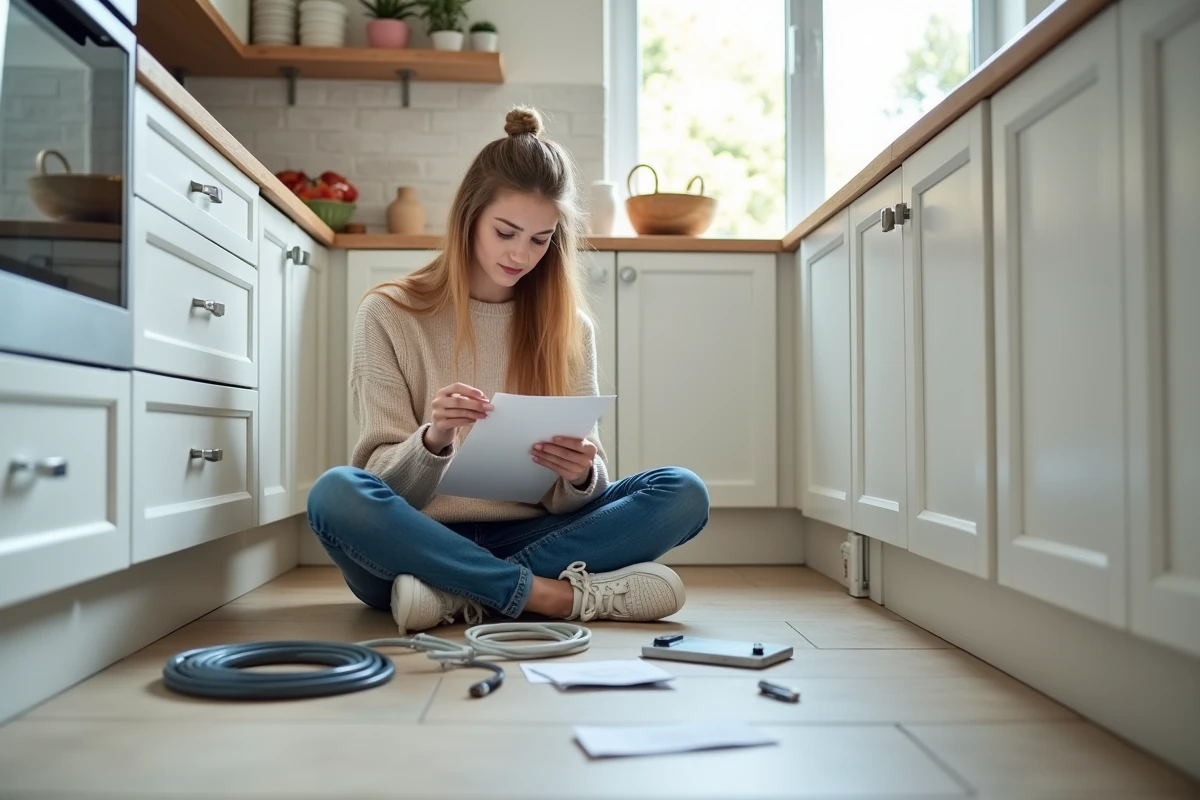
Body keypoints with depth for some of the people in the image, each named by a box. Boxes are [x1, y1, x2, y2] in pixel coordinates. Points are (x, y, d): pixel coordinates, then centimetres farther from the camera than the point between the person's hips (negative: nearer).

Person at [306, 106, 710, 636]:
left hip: (524, 537, 3)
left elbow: (573, 498, 3)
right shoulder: (389, 314, 0)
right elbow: (387, 487, -4)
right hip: (418, 544, -2)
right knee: (336, 493, -33)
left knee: (683, 492, -17)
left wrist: (580, 475, -21)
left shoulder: (569, 327, 7)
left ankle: (461, 597, -25)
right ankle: (553, 595, -26)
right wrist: (432, 442, -26)